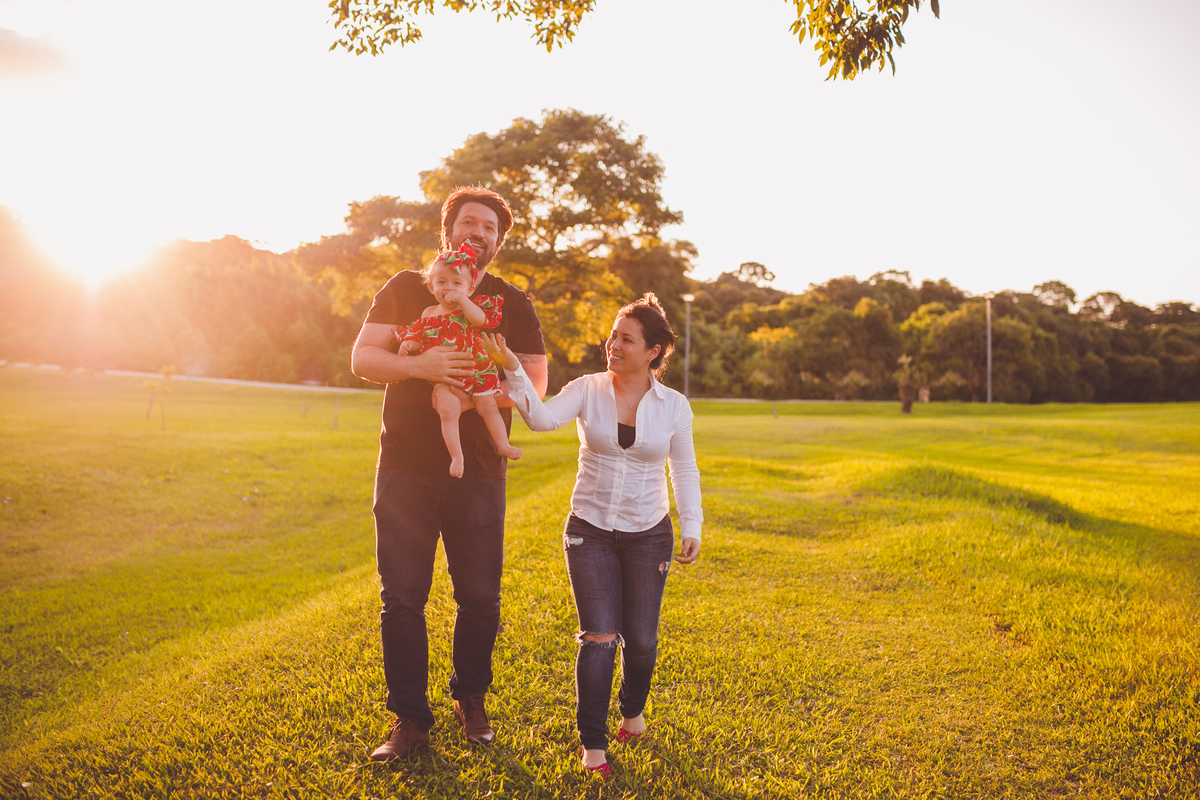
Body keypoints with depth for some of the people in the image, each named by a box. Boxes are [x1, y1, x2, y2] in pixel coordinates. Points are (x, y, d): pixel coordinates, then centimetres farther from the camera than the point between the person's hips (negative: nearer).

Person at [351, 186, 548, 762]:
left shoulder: (511, 303, 9)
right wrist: (418, 366, -18)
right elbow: (362, 358, 0)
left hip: (478, 471, 1)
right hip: (405, 468, 0)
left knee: (480, 599, 5)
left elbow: (535, 381, 5)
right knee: (402, 599, 2)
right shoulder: (406, 288, 8)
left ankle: (470, 701, 28)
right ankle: (409, 719, 16)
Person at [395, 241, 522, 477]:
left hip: (476, 372, 0)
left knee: (488, 406, -6)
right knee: (448, 410, -18)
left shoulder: (471, 308, 4)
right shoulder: (430, 313, 13)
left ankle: (502, 444, 8)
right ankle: (456, 455, -14)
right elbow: (420, 338, 14)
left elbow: (480, 319, -18)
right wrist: (409, 344, -7)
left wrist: (461, 299, -18)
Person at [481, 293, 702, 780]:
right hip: (590, 530, -1)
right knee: (599, 636, -5)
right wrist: (512, 368, -33)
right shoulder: (588, 390, -5)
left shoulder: (674, 406, -2)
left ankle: (632, 710, 39)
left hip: (648, 535, 1)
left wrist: (692, 526, -1)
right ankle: (592, 742, 12)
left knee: (640, 639, 7)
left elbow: (685, 470, 5)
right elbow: (543, 418, -21)